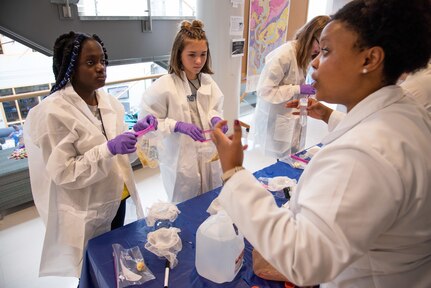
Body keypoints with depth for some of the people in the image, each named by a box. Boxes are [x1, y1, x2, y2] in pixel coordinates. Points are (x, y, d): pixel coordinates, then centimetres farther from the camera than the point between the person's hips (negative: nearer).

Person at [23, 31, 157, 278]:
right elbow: (63, 173, -21)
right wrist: (109, 149, -31)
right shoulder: (54, 112, -21)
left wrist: (136, 133, -13)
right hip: (86, 213, -5)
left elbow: (118, 154, 5)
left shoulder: (108, 101, -1)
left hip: (116, 199, 6)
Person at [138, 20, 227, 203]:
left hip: (209, 157, 5)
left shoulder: (207, 81, -1)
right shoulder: (164, 86, -18)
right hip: (181, 162, -5)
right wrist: (177, 125, -25)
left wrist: (216, 118, -11)